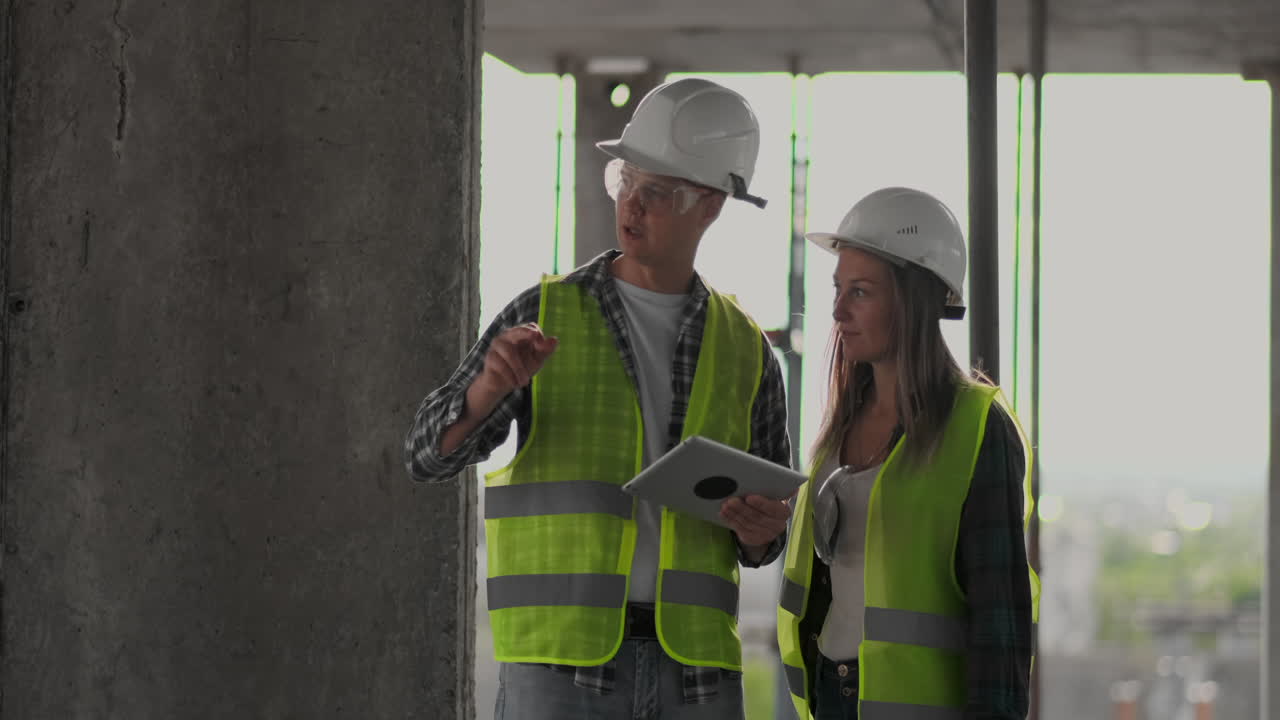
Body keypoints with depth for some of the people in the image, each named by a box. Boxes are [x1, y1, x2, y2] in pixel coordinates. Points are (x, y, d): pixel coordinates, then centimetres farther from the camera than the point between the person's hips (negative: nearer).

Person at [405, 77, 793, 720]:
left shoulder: (746, 351, 10)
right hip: (560, 663, -3)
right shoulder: (544, 317, 3)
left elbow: (763, 540, 16)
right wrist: (491, 384, -26)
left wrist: (760, 531, -10)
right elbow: (431, 454, -5)